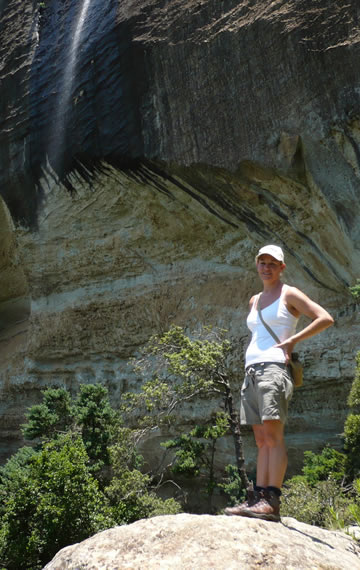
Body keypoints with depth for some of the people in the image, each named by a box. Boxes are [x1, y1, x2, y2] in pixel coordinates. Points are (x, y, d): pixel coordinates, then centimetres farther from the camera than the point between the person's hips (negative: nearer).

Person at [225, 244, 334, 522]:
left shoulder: (289, 294, 4)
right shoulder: (254, 301, 23)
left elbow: (326, 318, -5)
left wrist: (292, 341, -10)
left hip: (274, 367, -7)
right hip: (251, 371, 7)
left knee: (273, 435, -14)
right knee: (262, 439, 3)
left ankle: (272, 502, -16)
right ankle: (257, 498, 2)